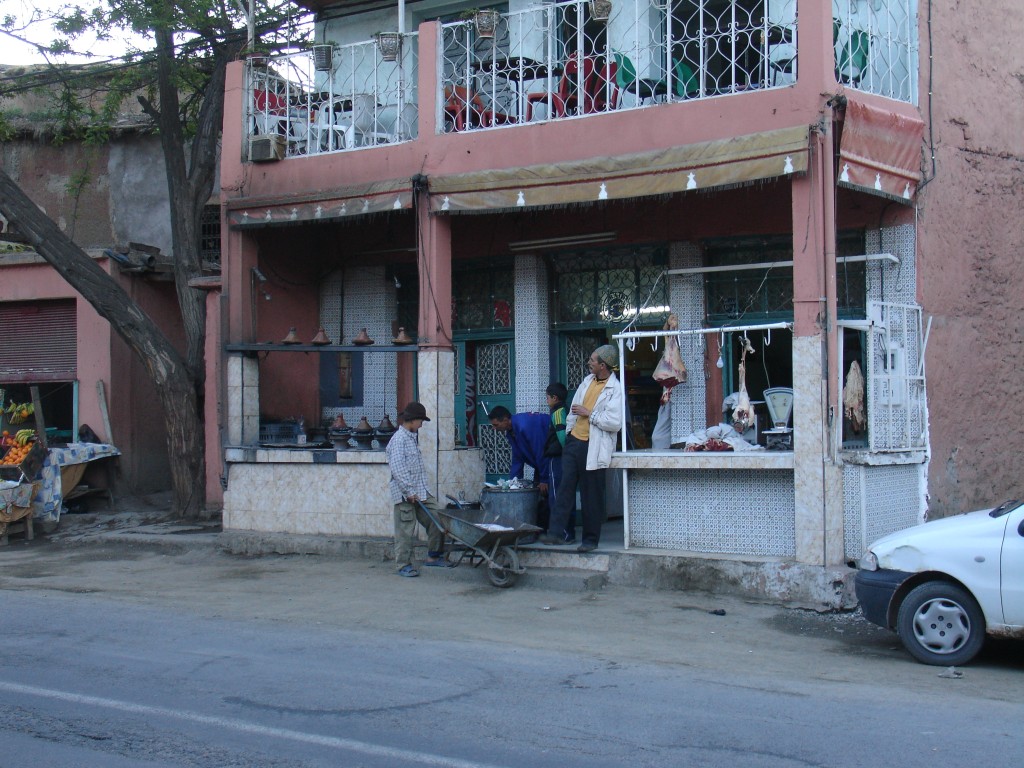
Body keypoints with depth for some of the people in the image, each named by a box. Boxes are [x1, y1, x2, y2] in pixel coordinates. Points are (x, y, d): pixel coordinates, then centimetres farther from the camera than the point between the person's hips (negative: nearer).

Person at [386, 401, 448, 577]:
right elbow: (397, 467, -20)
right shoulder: (399, 438, -13)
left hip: (420, 491, 9)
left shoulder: (413, 437, 16)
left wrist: (421, 490, 15)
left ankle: (433, 557, 18)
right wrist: (409, 491, -20)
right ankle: (404, 565, 8)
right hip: (405, 494, -9)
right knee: (405, 530, -1)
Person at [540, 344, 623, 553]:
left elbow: (615, 423, -22)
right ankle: (555, 531, -2)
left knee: (592, 496, 3)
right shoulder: (587, 381, 10)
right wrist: (568, 430, 18)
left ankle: (590, 539, 12)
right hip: (574, 441, 6)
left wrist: (589, 414, -16)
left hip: (594, 448, -6)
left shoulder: (615, 390, -13)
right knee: (565, 487, 0)